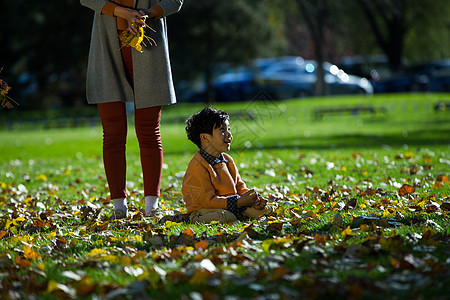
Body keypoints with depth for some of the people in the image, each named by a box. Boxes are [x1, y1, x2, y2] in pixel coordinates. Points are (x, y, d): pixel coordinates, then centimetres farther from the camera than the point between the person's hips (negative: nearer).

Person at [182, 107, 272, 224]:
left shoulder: (227, 160, 10)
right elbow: (208, 200, -22)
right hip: (203, 211, -8)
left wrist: (253, 199, -9)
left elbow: (240, 187, 15)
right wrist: (240, 202, -26)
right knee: (226, 217, -38)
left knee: (261, 209, -5)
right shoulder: (197, 166, -18)